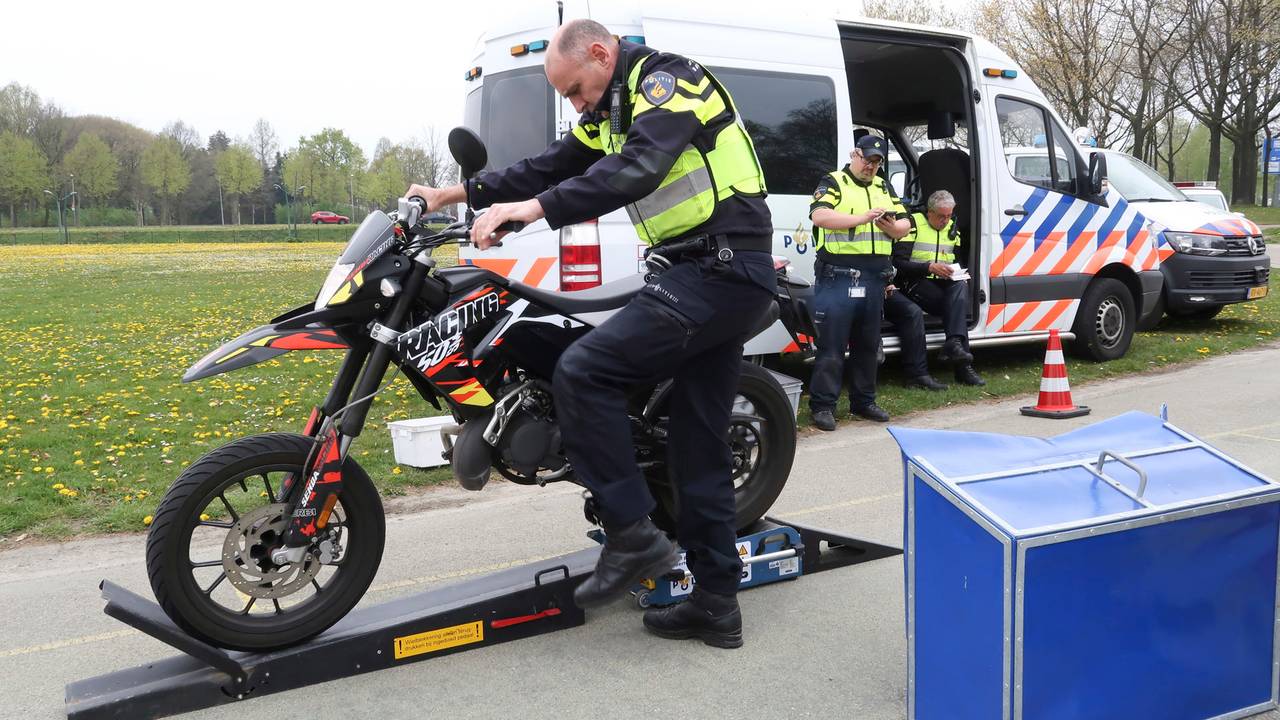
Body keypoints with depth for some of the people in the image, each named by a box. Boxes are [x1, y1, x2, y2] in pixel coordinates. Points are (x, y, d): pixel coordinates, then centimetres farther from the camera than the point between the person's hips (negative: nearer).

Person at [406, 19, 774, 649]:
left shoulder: (667, 78, -10)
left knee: (582, 372, -18)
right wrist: (459, 193, 15)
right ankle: (716, 602, 17)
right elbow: (551, 166, 21)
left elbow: (636, 170, -27)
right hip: (717, 275, 10)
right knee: (699, 443, 10)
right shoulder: (613, 109, 20)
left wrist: (533, 208, -32)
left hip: (719, 269, -10)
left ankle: (632, 534, -10)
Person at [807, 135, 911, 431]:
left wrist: (893, 227, -7)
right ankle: (823, 405, 0)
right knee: (831, 345, -5)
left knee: (867, 344, 13)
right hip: (838, 276, -6)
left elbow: (905, 223, 17)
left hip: (874, 280, 6)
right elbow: (819, 216, -15)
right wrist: (863, 217, -21)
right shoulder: (833, 182, 2)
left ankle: (863, 401, 23)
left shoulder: (883, 187, 20)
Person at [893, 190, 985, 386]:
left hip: (945, 283, 5)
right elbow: (898, 263, -13)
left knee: (961, 286, -31)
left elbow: (957, 261, 25)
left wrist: (959, 273, 1)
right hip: (917, 284, -5)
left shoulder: (952, 227, 19)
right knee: (958, 302, -29)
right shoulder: (912, 224, -3)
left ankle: (953, 345, -43)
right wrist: (930, 267, -23)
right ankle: (963, 366, -35)